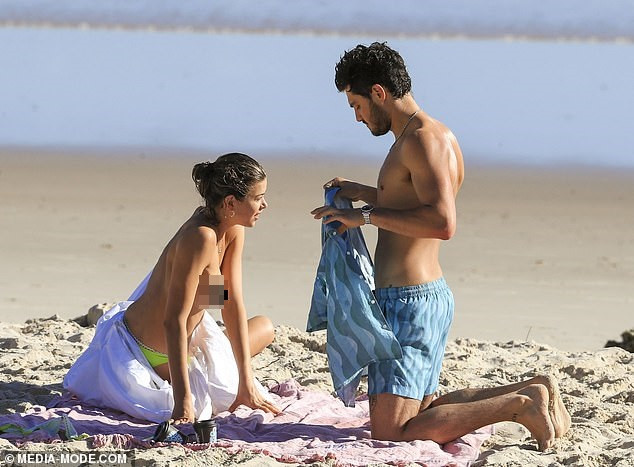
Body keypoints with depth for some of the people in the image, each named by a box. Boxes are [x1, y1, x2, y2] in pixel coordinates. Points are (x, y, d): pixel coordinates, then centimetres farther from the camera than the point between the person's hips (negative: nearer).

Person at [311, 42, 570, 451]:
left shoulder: (423, 138, -17)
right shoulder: (434, 135, 15)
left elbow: (443, 223, -30)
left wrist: (367, 216, -24)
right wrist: (361, 193, 25)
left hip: (409, 301, -11)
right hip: (432, 294, 11)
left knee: (391, 431, -11)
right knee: (420, 411, 20)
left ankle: (519, 405, -10)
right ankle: (531, 391, 13)